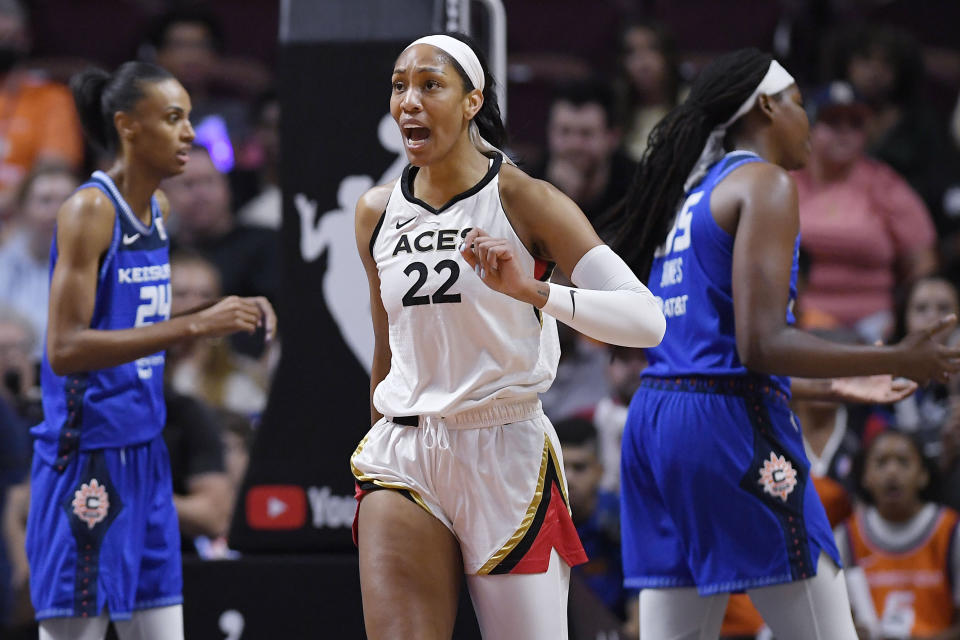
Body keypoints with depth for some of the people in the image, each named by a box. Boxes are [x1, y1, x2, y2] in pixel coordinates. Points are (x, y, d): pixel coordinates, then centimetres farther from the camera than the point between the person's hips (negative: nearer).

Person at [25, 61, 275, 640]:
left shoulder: (157, 208, 11)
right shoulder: (89, 211, -14)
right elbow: (65, 348, -23)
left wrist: (227, 319, 7)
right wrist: (193, 326, -25)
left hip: (144, 455, 9)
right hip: (87, 456, -9)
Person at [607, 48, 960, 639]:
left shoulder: (693, 194, 21)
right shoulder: (765, 184, -5)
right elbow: (759, 344, -16)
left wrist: (831, 387, 31)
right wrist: (898, 360, -17)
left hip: (655, 420, 9)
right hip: (731, 425, -9)